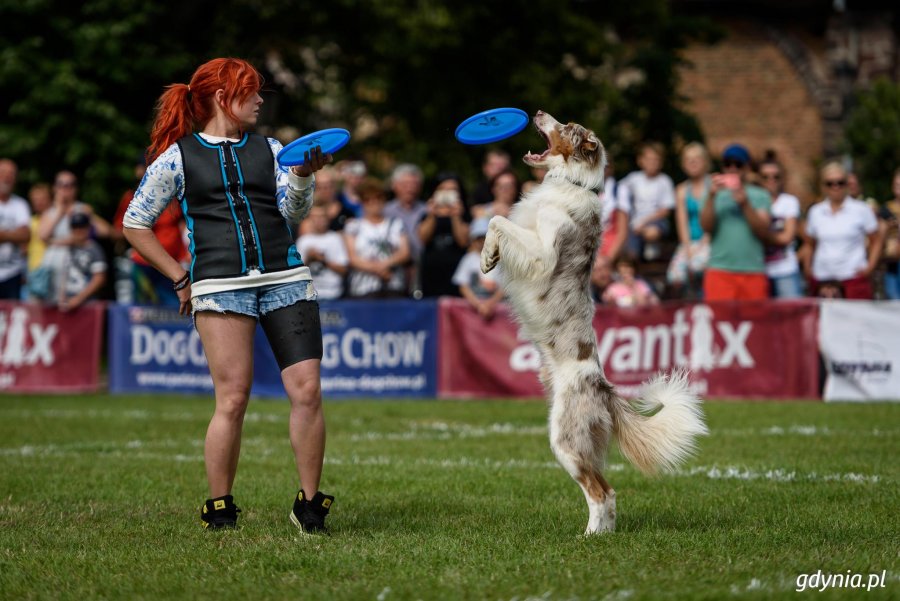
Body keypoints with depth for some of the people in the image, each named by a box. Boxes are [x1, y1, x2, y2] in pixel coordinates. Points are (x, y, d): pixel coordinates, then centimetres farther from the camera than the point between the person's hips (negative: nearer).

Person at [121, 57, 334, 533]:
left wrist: (303, 175, -14)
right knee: (232, 399, -9)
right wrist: (180, 278, 7)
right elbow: (135, 224, 12)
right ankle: (219, 511, 4)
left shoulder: (269, 149, 18)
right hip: (220, 285, -3)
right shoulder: (177, 157, 8)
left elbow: (293, 212, 6)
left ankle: (309, 505, 2)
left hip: (285, 279, 3)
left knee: (307, 390, -8)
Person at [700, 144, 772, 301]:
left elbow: (764, 232, -1)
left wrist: (745, 204, -11)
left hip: (753, 272, 1)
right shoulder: (716, 194, 10)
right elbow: (706, 226, -3)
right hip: (720, 271, -1)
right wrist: (712, 196, -13)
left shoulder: (760, 196, 9)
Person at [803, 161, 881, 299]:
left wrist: (870, 267, -3)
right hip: (822, 279, 3)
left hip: (853, 277, -3)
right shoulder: (815, 212, 12)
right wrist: (808, 267, 8)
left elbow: (876, 241, 8)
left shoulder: (861, 210, 3)